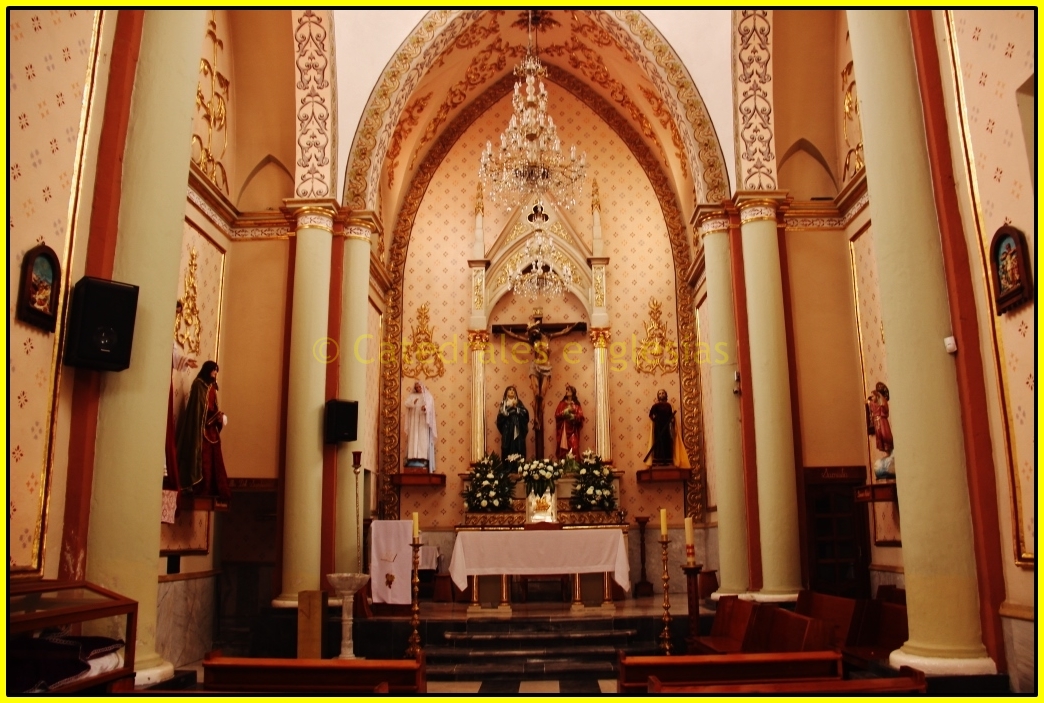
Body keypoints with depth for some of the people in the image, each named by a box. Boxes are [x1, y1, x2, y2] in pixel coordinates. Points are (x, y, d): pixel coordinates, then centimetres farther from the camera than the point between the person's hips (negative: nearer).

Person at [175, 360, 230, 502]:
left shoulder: (211, 386, 17)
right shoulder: (199, 384, -7)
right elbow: (200, 406, -14)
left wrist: (219, 417, -2)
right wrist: (217, 415, -17)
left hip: (212, 428, 8)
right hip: (202, 427, -8)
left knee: (214, 458, 6)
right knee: (204, 458, -8)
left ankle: (214, 489, 8)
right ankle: (202, 489, -4)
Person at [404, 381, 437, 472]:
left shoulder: (428, 396, 9)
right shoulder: (411, 396, 14)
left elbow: (429, 405, -8)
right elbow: (406, 403, -2)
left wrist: (425, 407, -31)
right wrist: (413, 402, -23)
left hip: (423, 421, -2)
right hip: (414, 421, 2)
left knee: (423, 439, -9)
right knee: (414, 439, -6)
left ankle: (423, 458, -16)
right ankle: (413, 458, -11)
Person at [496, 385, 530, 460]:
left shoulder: (519, 403, 15)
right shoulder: (503, 403, 9)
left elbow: (525, 414, 1)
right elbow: (500, 416, -6)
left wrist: (516, 407, -8)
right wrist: (510, 408, -11)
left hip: (518, 431, 2)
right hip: (507, 431, -2)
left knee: (519, 450, -4)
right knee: (508, 451, -8)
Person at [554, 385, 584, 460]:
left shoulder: (576, 404, 6)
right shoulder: (562, 403, 11)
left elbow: (580, 416, -2)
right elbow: (557, 415, 3)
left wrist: (573, 416, -18)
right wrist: (564, 413, -13)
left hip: (572, 429, -2)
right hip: (563, 429, 2)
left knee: (573, 448, -9)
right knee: (563, 448, -4)